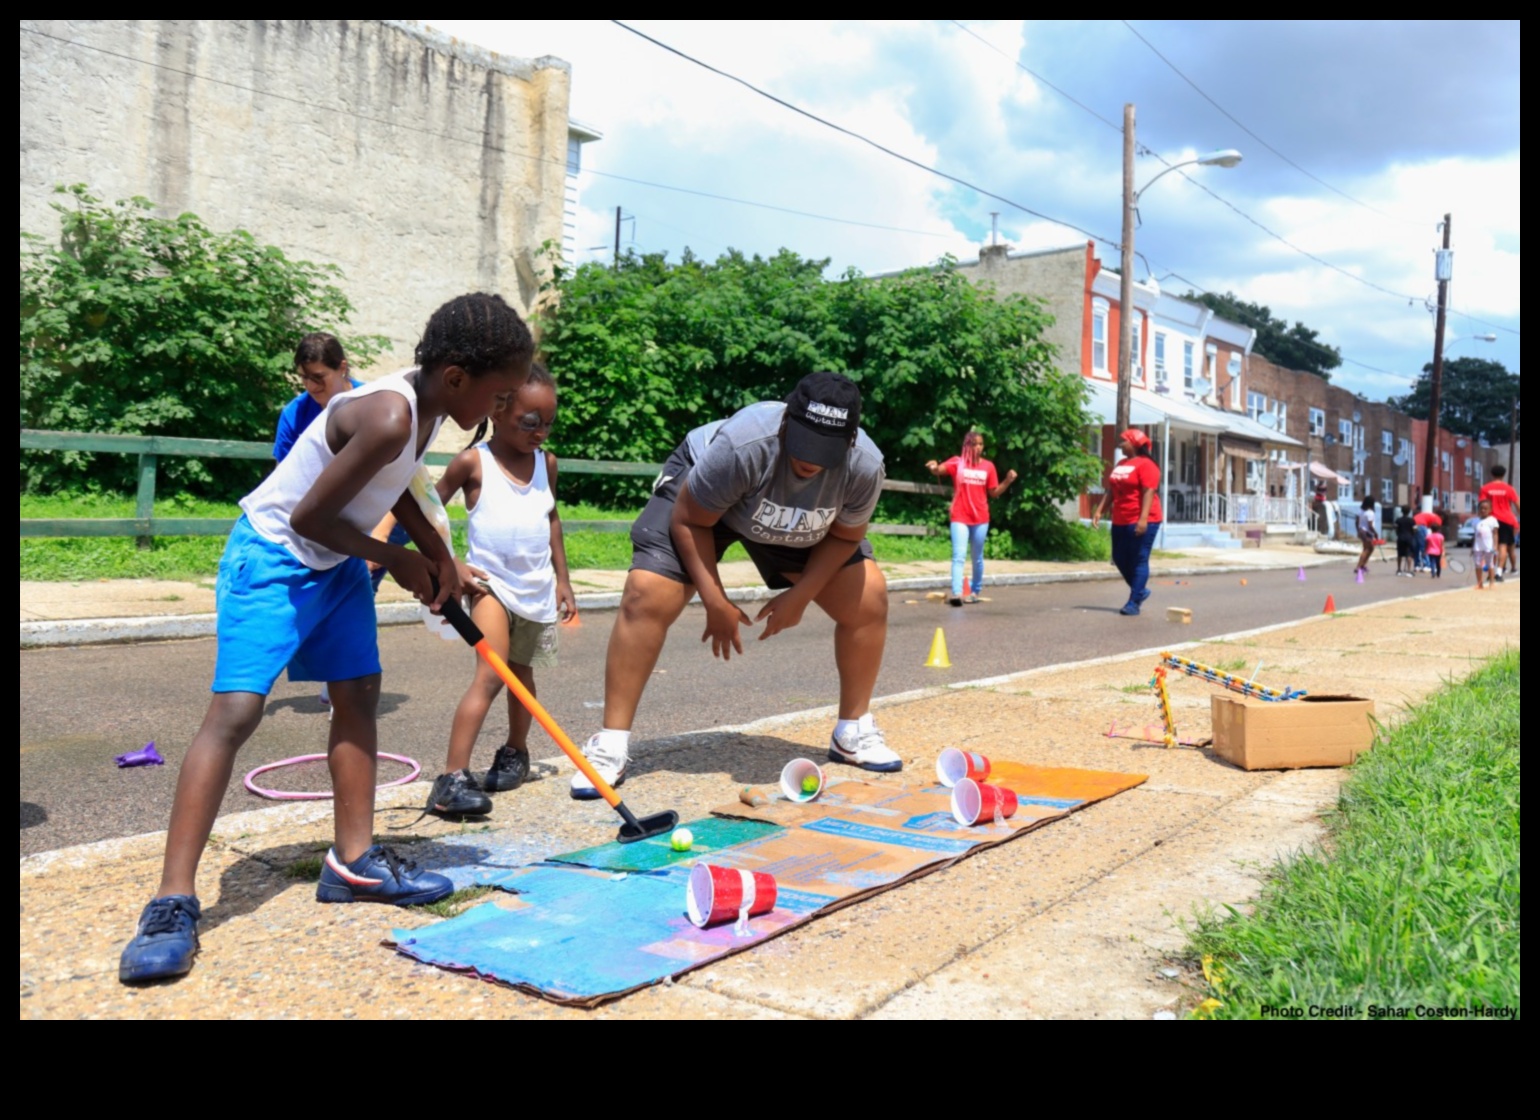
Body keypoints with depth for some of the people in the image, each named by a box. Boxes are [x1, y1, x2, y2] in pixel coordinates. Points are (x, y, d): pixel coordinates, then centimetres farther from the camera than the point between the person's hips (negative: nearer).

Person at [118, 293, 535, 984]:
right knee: (236, 710, -15)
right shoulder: (388, 419, -32)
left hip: (338, 559, 9)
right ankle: (174, 902, -12)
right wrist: (396, 560, -12)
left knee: (359, 693, 7)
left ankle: (353, 861, 15)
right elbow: (309, 517, -26)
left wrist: (439, 555, 3)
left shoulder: (431, 400, -4)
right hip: (272, 554, -9)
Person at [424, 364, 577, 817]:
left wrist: (562, 579, 15)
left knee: (521, 672, 19)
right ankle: (452, 777, -20)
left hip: (536, 588, 5)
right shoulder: (473, 462, -9)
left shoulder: (546, 462, 6)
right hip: (490, 583, -5)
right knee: (490, 675, -18)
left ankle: (515, 752, 39)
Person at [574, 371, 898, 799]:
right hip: (699, 500, -3)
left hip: (799, 531, 4)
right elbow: (688, 521, -26)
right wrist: (716, 603, -25)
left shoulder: (865, 466, -30)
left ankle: (853, 732, 13)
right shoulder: (742, 446, -41)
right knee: (647, 597, -22)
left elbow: (845, 536, -9)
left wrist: (800, 595, -17)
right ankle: (610, 747, -12)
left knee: (868, 599, -7)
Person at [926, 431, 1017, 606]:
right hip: (960, 518, -3)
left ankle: (975, 591, 30)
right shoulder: (957, 462, -2)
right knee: (959, 556, -13)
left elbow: (994, 493, 7)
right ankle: (956, 593, -20)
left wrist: (1008, 481, -8)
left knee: (978, 558, 14)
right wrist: (934, 468, -41)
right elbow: (939, 470, -18)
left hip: (980, 519, 3)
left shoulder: (988, 466, 4)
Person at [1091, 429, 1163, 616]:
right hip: (1121, 521, 9)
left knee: (1139, 560, -5)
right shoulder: (1120, 464, 16)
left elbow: (1149, 492, -18)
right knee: (1120, 558, 12)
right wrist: (1099, 511, 12)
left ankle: (1133, 603, -3)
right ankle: (1140, 590, 29)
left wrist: (1143, 519, -26)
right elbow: (1110, 490, 20)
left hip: (1141, 522, -9)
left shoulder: (1145, 465, -10)